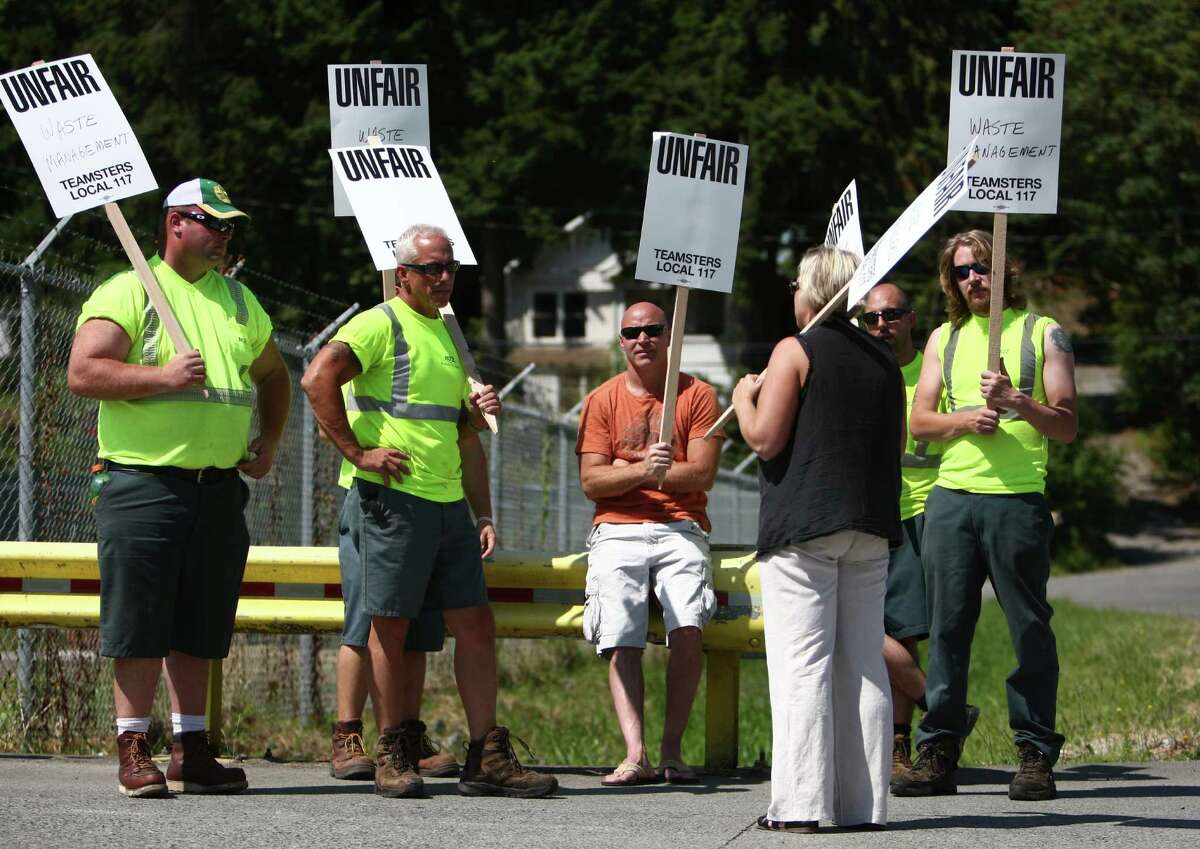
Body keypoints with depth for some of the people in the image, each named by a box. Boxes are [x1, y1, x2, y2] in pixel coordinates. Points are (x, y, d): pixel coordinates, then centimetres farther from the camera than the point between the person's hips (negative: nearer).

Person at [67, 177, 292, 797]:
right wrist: (161, 377, -21)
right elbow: (82, 373, -13)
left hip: (220, 488, 6)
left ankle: (190, 752, 13)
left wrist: (268, 442, 18)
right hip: (142, 482, -6)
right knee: (139, 626, -5)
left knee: (200, 628, 7)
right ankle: (133, 752, 0)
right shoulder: (126, 293, -2)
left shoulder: (238, 300, 18)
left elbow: (272, 375, 32)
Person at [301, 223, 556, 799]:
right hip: (392, 496, -8)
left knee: (475, 624, 5)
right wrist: (357, 452, -19)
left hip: (447, 500, 8)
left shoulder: (445, 331, 21)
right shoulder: (381, 324, -6)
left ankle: (488, 759, 8)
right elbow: (318, 380, -20)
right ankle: (392, 756, 6)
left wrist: (474, 413, 12)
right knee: (389, 625, -1)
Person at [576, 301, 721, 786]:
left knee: (688, 628, -24)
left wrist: (626, 466, -4)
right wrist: (644, 469, -15)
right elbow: (591, 481, 3)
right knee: (620, 640, -18)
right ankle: (635, 754, -23)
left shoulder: (697, 396, 9)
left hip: (680, 529, -1)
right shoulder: (602, 400, 12)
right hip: (617, 531, 1)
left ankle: (672, 750, -18)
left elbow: (702, 474, -2)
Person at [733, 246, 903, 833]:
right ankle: (864, 802, 8)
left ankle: (800, 803, -11)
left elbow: (765, 439, -11)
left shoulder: (796, 351, -6)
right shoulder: (884, 360, 12)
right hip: (871, 523, 6)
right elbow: (897, 446, 16)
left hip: (803, 525, -6)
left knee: (802, 664, -6)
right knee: (864, 664, 8)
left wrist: (743, 398, 8)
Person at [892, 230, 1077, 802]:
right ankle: (937, 751, 5)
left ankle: (1035, 757, 2)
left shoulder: (1042, 333, 6)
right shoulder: (944, 339, 17)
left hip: (1018, 500, -3)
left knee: (1029, 628, -2)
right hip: (950, 498, 3)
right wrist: (966, 419, -6)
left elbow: (1067, 426, 1)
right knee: (947, 626, 2)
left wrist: (1016, 401, -15)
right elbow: (920, 421, 12)